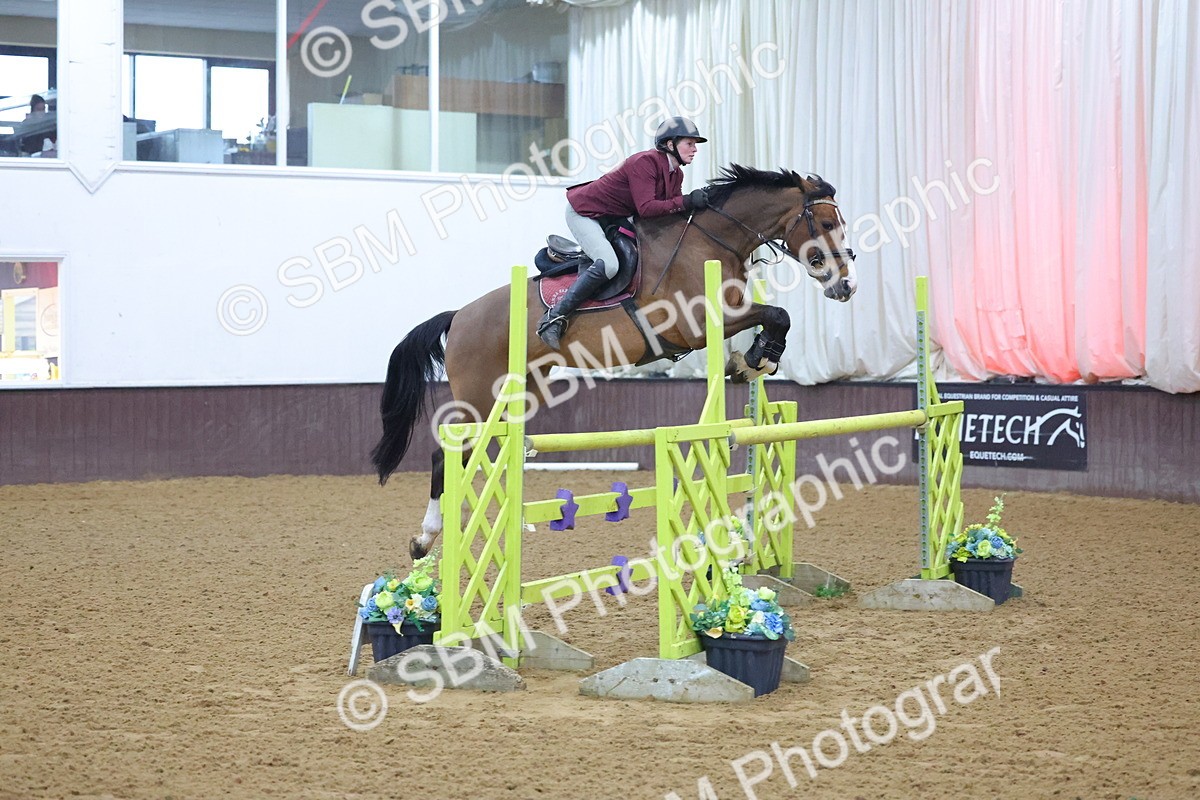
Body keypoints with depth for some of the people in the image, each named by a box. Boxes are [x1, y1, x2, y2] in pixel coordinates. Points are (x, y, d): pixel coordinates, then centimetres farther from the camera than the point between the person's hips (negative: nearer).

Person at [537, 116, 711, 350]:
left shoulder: (676, 174, 4)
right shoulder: (645, 162, -25)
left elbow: (672, 210, 3)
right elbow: (645, 208, -33)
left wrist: (696, 202, -14)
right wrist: (686, 202, -35)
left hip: (613, 219, 10)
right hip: (583, 213, -10)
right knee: (608, 264, -29)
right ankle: (554, 317, -25)